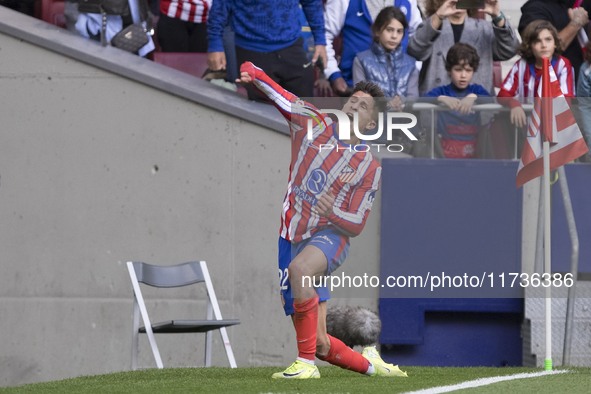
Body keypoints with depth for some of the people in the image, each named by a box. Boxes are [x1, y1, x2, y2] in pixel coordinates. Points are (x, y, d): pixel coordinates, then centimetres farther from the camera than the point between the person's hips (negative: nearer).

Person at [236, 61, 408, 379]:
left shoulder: (370, 168, 3)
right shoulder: (314, 124, 8)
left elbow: (356, 225, 1)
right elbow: (278, 96, 0)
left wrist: (332, 212, -21)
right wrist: (250, 73, -21)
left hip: (330, 236, -3)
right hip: (292, 240, 3)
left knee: (299, 267, -41)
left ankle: (306, 363, -35)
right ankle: (369, 365, 33)